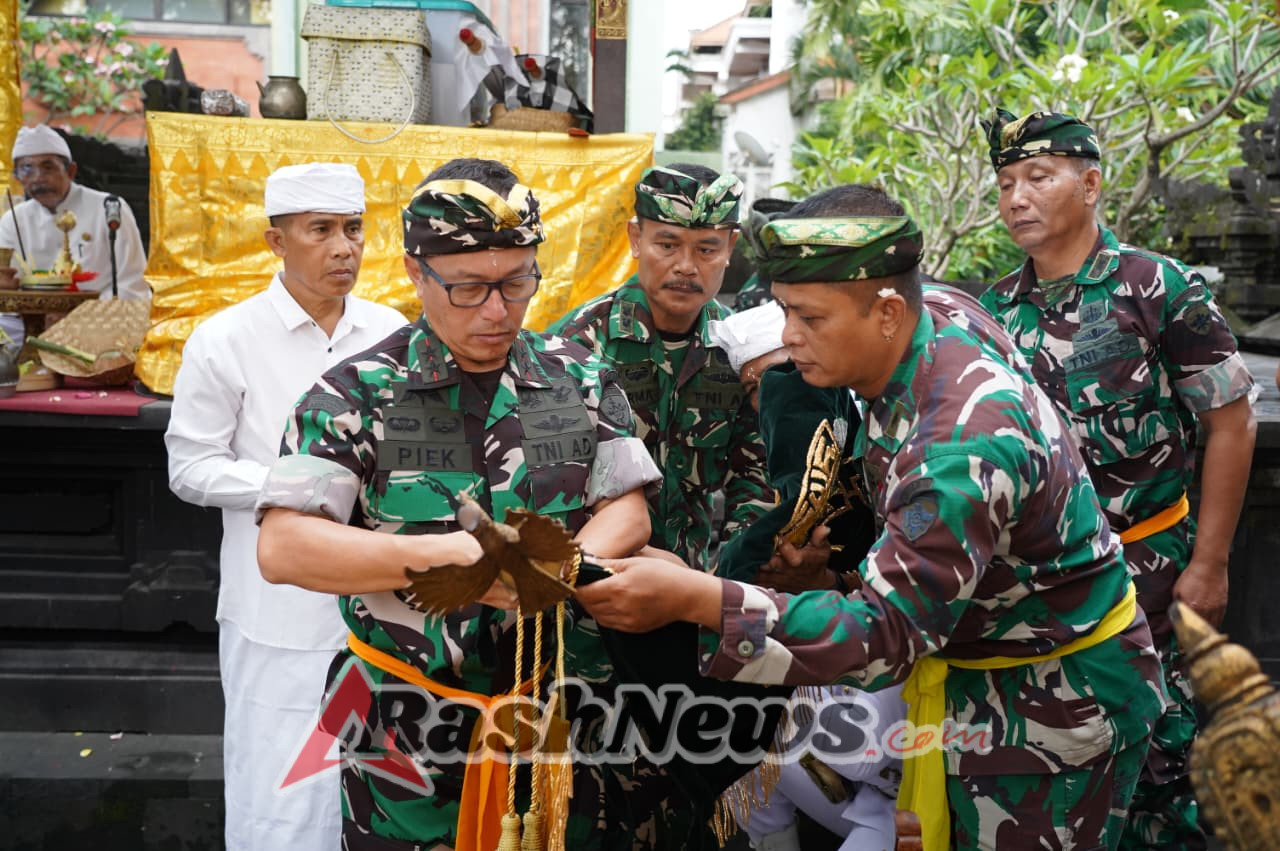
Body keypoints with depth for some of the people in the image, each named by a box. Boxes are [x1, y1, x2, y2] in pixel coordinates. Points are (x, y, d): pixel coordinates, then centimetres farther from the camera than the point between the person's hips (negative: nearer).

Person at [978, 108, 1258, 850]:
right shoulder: (998, 307, 3)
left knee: (1158, 750, 6)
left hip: (1147, 566, -4)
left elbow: (1230, 423, -8)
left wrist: (1209, 566, -9)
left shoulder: (1161, 287, -10)